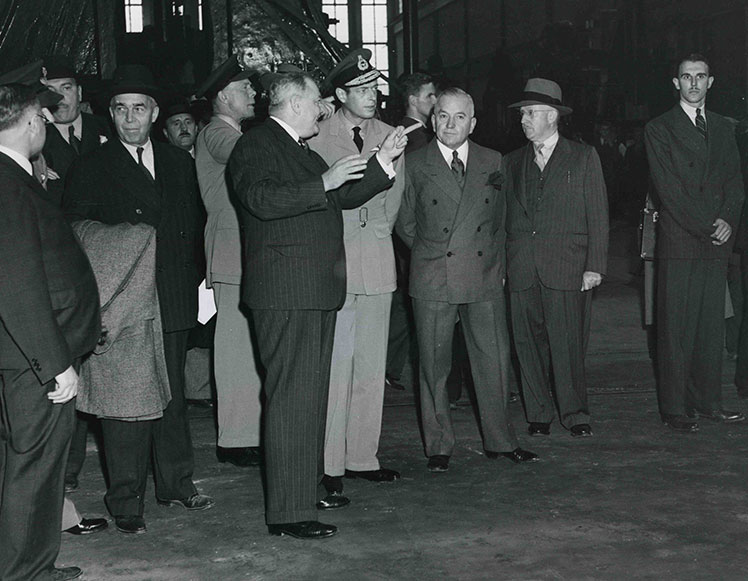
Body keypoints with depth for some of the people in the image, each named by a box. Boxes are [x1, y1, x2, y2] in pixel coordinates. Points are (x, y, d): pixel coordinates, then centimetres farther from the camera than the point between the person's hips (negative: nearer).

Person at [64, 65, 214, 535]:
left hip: (175, 300, 4)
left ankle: (176, 482, 27)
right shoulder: (92, 169, 1)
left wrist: (195, 280, 7)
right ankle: (127, 500, 6)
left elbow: (194, 226, 17)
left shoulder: (180, 163, 13)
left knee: (173, 394, 14)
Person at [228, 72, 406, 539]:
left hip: (318, 291, 10)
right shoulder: (257, 145, -6)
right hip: (285, 293, -10)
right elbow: (263, 199, -22)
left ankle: (309, 484, 27)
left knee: (311, 394, 16)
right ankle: (288, 512, -8)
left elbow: (345, 197, 26)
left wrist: (384, 160, 19)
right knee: (292, 398, -11)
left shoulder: (302, 152, 24)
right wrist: (323, 183, -26)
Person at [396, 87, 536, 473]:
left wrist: (494, 260, 9)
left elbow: (501, 220, 15)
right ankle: (438, 446, 16)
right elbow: (405, 226, 6)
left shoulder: (493, 162, 8)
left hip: (485, 279, 2)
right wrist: (434, 254, 6)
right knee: (434, 365, 4)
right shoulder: (414, 166, 0)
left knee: (494, 360, 5)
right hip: (432, 282, -2)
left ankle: (500, 440, 20)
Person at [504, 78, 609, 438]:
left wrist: (594, 266, -6)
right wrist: (502, 264, 7)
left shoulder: (584, 157, 5)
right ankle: (538, 414, 17)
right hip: (521, 272, 3)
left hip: (567, 269, -3)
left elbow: (597, 215, 2)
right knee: (529, 344, 5)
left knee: (567, 345, -4)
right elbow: (508, 216, 15)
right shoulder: (513, 162, 15)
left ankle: (574, 414, 10)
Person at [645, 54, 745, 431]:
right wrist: (705, 227, -12)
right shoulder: (658, 130, 2)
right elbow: (668, 188, -7)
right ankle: (674, 409, 2)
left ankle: (708, 402, 14)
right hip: (679, 241, -4)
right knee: (675, 326, -3)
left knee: (711, 325, 6)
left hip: (717, 242, 5)